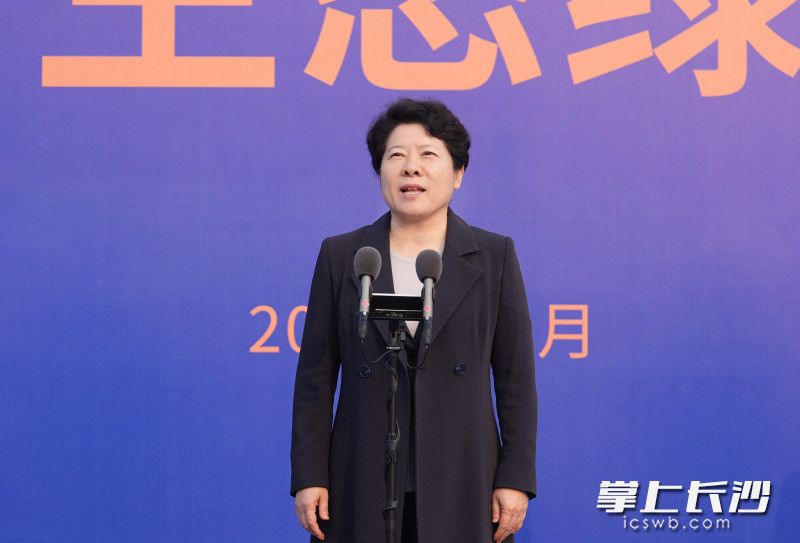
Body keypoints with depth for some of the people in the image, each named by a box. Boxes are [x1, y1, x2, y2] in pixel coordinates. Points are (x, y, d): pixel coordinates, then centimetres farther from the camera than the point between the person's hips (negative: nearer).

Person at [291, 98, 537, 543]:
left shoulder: (495, 256, 5)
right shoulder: (340, 256, 6)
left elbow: (515, 377, 3)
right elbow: (315, 377, 5)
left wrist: (515, 478, -3)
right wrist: (308, 477, -1)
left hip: (463, 483, 0)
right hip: (364, 486, 1)